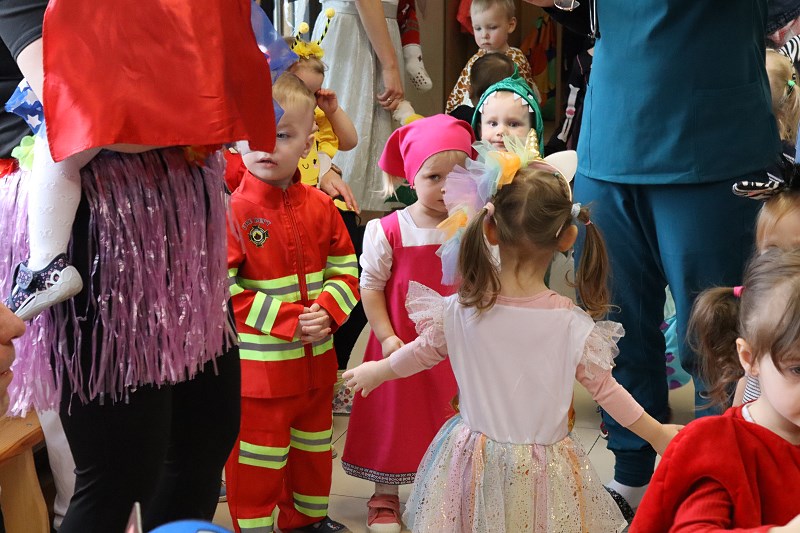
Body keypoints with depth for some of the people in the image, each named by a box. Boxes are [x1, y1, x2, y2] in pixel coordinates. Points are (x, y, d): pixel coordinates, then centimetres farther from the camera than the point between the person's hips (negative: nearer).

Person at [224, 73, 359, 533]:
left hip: (315, 360, 6)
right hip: (257, 366, -5)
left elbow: (347, 271, 6)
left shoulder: (320, 206, 0)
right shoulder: (232, 210, -16)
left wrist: (327, 310, -14)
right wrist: (288, 320, -22)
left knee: (313, 447, 23)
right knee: (257, 458, 6)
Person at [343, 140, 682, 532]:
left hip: (474, 457, 1)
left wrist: (375, 371, 25)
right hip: (544, 468, -1)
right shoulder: (574, 324, -18)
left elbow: (421, 353, 4)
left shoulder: (460, 311, -14)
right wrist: (658, 433, 9)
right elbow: (604, 388, -7)